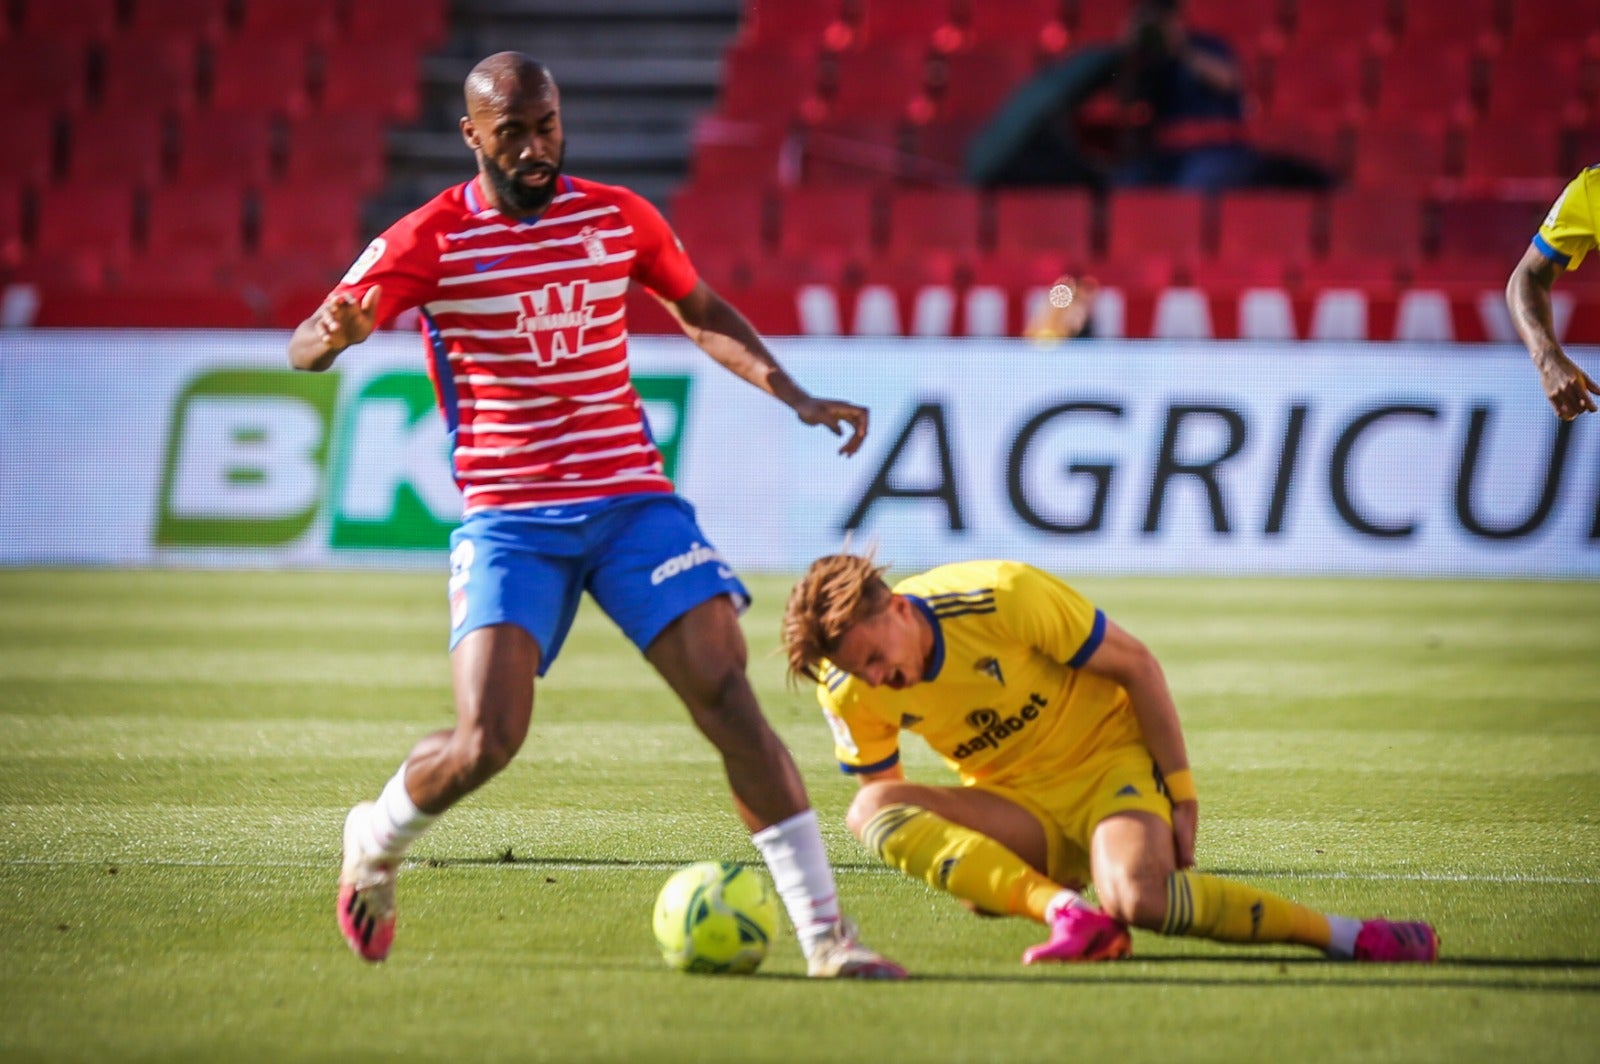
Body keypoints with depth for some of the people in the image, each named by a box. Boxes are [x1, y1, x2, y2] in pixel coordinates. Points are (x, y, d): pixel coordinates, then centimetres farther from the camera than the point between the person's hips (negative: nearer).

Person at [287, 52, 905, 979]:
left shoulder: (619, 218, 7)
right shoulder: (431, 240, -4)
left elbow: (702, 314, 22)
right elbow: (304, 346, -10)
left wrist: (795, 397, 8)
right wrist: (336, 334, -35)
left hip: (633, 501, 3)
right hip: (508, 519, -3)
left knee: (729, 697, -12)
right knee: (487, 740, -17)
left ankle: (824, 934, -9)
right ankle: (376, 841, 17)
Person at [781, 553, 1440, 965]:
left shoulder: (1004, 597, -24)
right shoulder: (848, 690, -11)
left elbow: (1134, 664, -13)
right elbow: (879, 788, 6)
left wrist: (1181, 797, -11)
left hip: (1111, 757, -5)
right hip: (1019, 808, 5)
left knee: (1139, 899, -37)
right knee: (870, 811, -24)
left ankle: (1350, 936, -22)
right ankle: (1063, 908, -36)